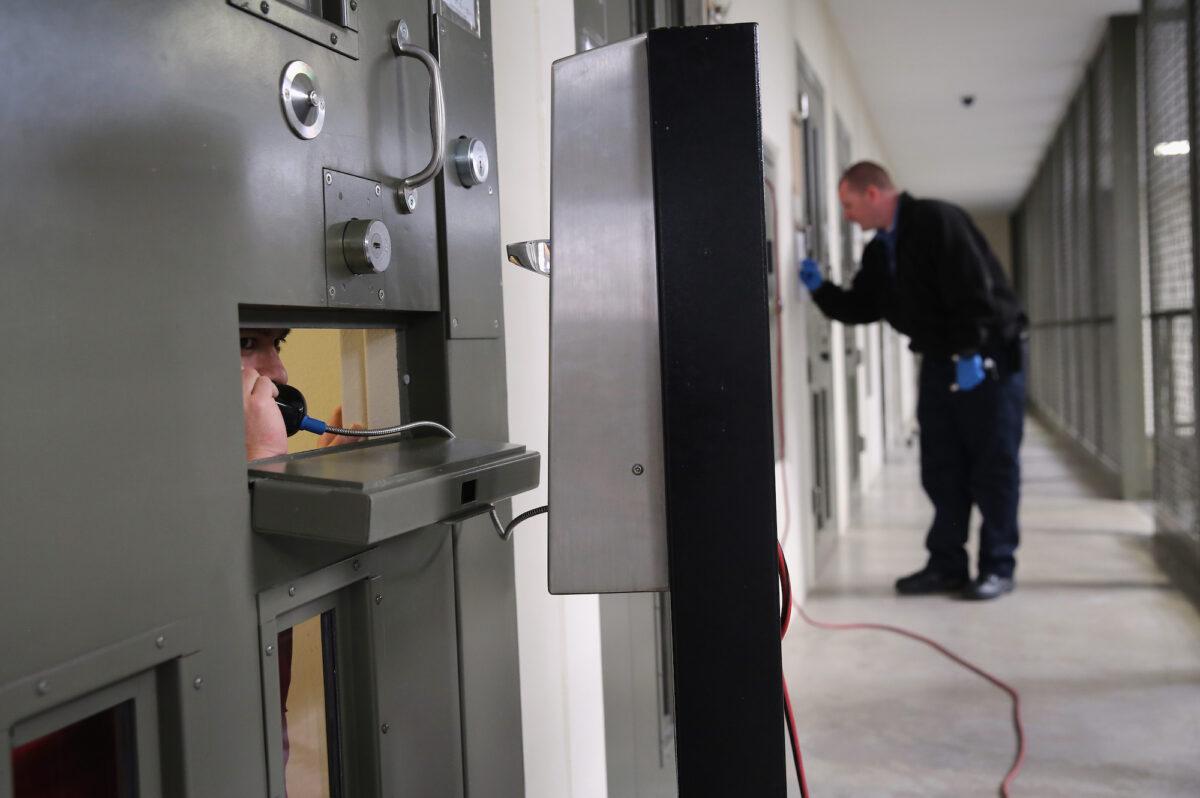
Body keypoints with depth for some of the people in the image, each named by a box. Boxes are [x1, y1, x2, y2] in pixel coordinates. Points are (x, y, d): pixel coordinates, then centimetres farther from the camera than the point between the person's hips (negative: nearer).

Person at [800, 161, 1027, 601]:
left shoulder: (938, 222, -16)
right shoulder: (879, 251, 11)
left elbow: (973, 289, -23)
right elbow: (860, 307, 13)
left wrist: (971, 353, -25)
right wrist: (820, 288, 0)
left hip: (987, 358, -8)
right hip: (939, 362, 8)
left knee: (994, 466, -1)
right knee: (941, 469, 8)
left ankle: (997, 566, 7)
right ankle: (947, 565, 16)